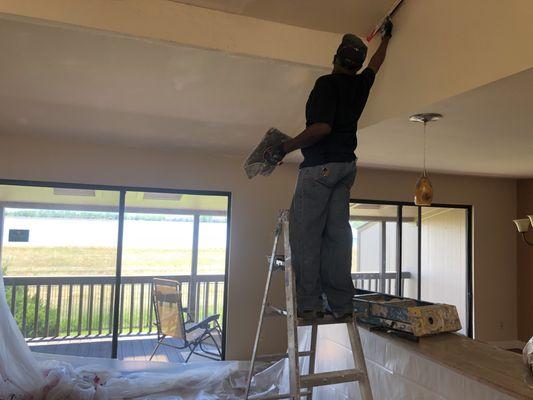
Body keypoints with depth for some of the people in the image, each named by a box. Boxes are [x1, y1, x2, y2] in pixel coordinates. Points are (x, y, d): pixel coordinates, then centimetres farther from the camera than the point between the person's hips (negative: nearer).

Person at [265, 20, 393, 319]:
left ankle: (310, 304, -7)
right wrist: (386, 38, 54)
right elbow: (376, 63, 36)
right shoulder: (361, 84, 14)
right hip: (347, 165, 8)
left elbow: (321, 127, -20)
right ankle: (342, 304, 6)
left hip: (321, 165, -8)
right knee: (337, 232, 5)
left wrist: (283, 149, -15)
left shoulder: (328, 83, -8)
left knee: (305, 233, -6)